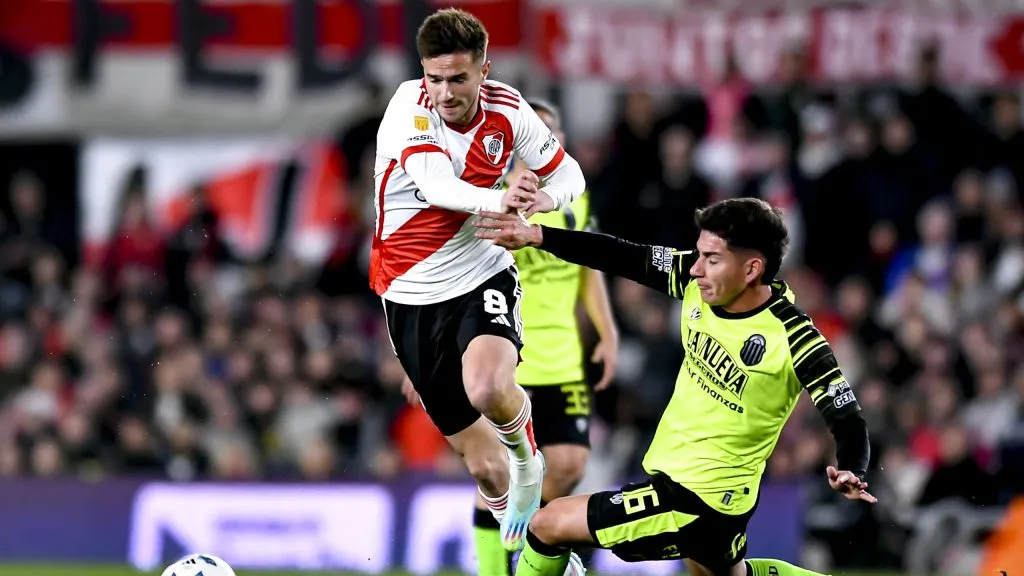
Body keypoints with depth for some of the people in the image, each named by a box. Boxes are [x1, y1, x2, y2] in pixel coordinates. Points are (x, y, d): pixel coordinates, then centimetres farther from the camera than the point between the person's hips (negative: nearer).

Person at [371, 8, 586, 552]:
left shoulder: (507, 109, -9)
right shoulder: (409, 106, -18)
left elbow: (568, 173, 5)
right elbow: (436, 186, -35)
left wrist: (545, 198, -20)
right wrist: (500, 200, -55)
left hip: (482, 277, 0)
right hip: (414, 297, 0)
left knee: (488, 388, -33)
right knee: (482, 463, 3)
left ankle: (525, 452, 0)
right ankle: (518, 534, 32)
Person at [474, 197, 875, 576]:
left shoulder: (791, 339, -26)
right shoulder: (698, 284, -9)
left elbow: (848, 421, -22)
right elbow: (622, 258, -2)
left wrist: (851, 473, -42)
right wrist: (536, 235, -6)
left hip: (700, 501, -8)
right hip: (669, 472, 8)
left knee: (548, 525, -4)